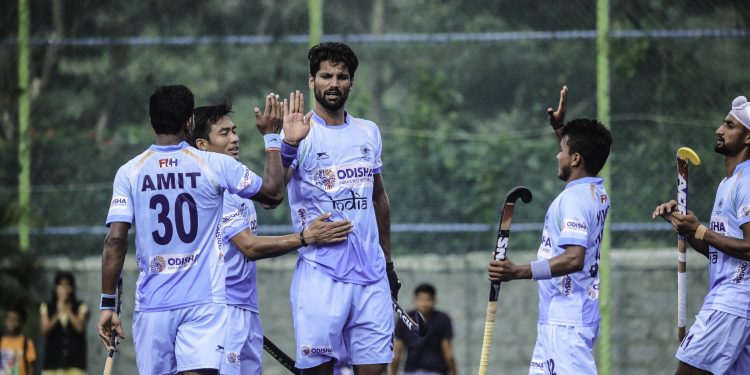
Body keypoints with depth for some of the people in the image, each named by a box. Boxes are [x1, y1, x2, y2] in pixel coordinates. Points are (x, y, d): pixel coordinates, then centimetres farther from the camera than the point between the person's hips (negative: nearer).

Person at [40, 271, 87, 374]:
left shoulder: (81, 307, 5)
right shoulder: (46, 308, 8)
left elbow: (79, 327, -11)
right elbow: (44, 331, -4)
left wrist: (67, 310, -20)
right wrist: (57, 315, -20)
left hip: (74, 360, -1)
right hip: (53, 360, 1)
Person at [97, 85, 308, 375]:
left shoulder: (129, 172, 1)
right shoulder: (215, 165, -1)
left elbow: (115, 241, -4)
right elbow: (274, 193, 10)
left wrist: (107, 304, 2)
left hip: (152, 304, 2)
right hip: (203, 301, -2)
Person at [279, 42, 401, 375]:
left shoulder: (369, 132, 14)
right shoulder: (300, 133, -4)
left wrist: (388, 263, 25)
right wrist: (287, 144, -36)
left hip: (371, 274, 5)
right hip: (320, 273, -5)